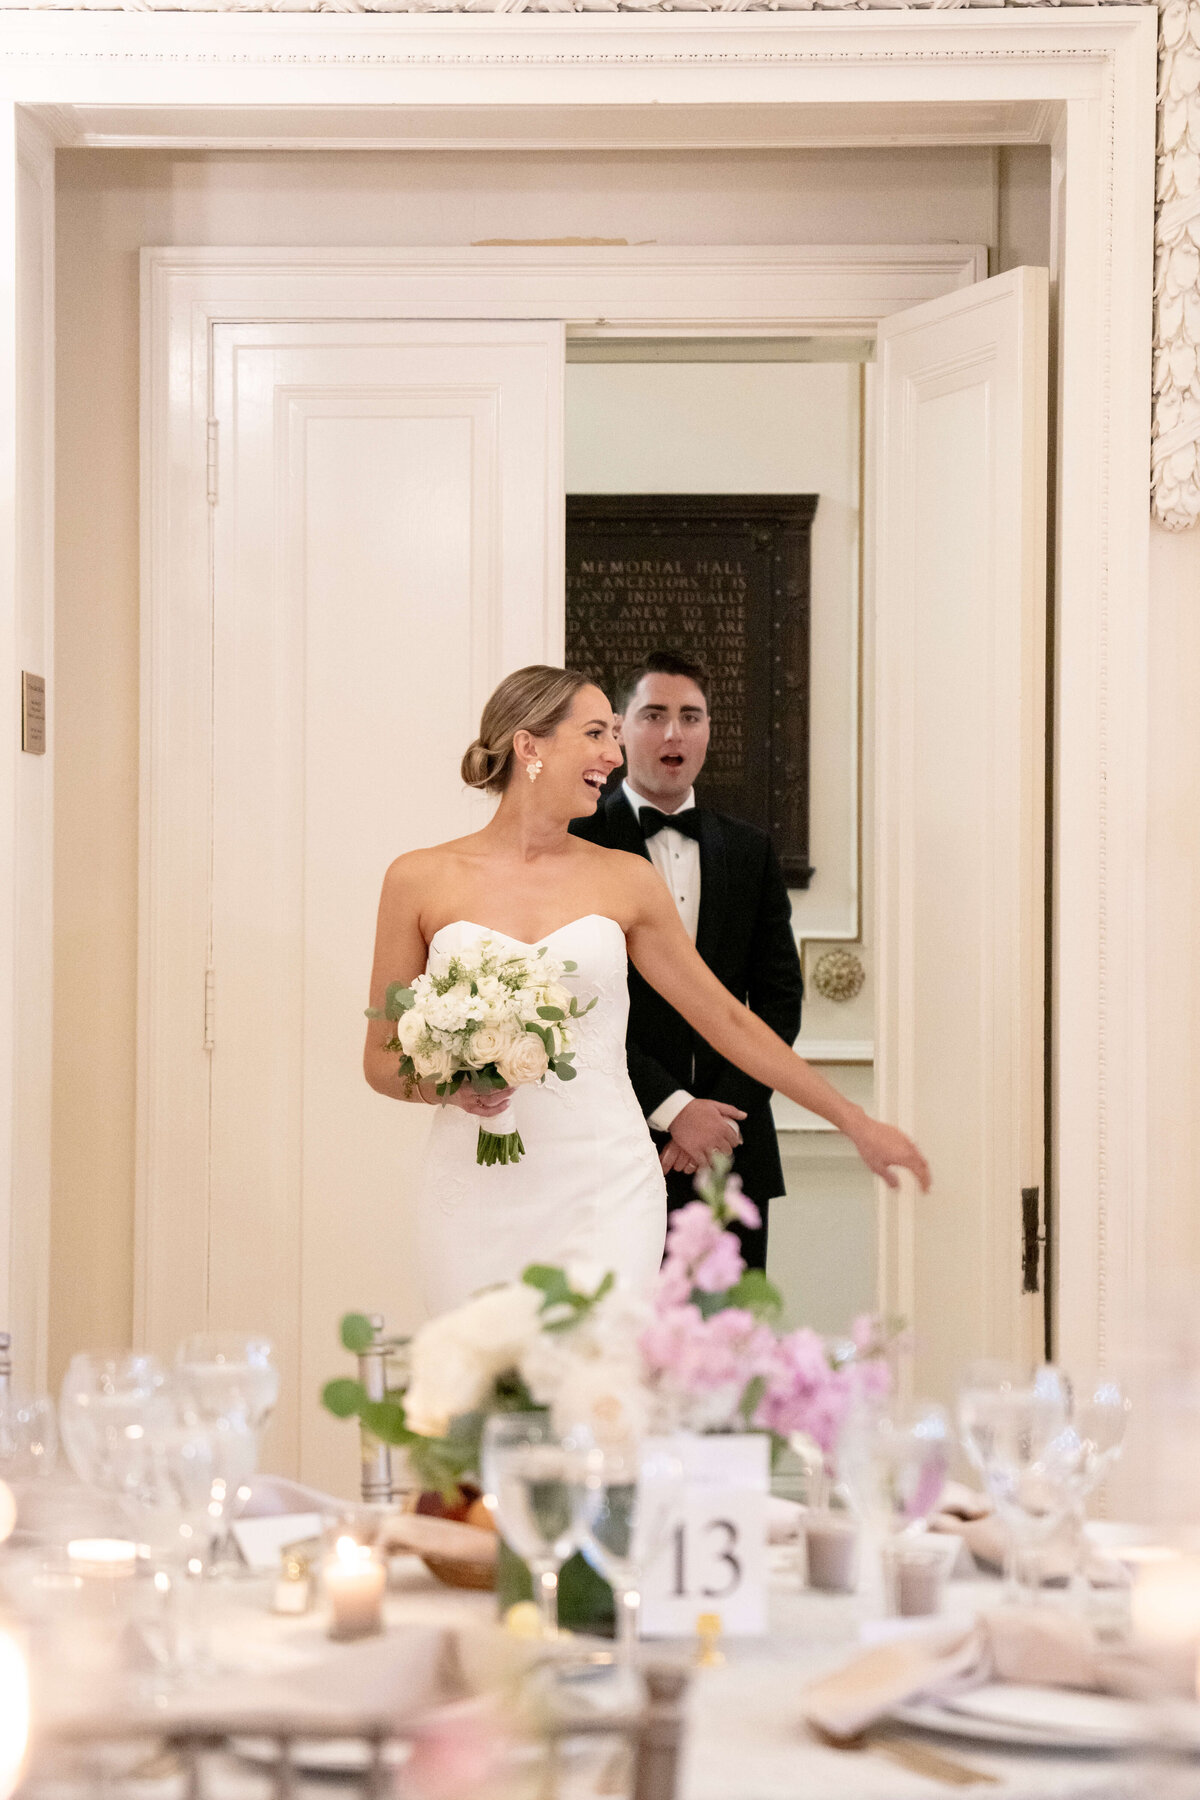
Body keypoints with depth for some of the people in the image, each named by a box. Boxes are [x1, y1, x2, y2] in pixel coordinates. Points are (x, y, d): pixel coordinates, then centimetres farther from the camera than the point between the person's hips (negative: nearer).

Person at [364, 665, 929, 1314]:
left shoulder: (624, 878, 8)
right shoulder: (420, 879, 3)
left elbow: (728, 1019, 15)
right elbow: (382, 1058, 8)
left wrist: (856, 1122, 17)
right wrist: (449, 1084, -13)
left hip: (605, 1192, 1)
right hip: (477, 1193, -1)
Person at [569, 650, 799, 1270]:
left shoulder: (749, 849, 14)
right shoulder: (576, 843, 0)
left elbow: (779, 997, 11)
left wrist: (723, 1113, -4)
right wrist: (672, 1109, -12)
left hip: (733, 1153, 4)